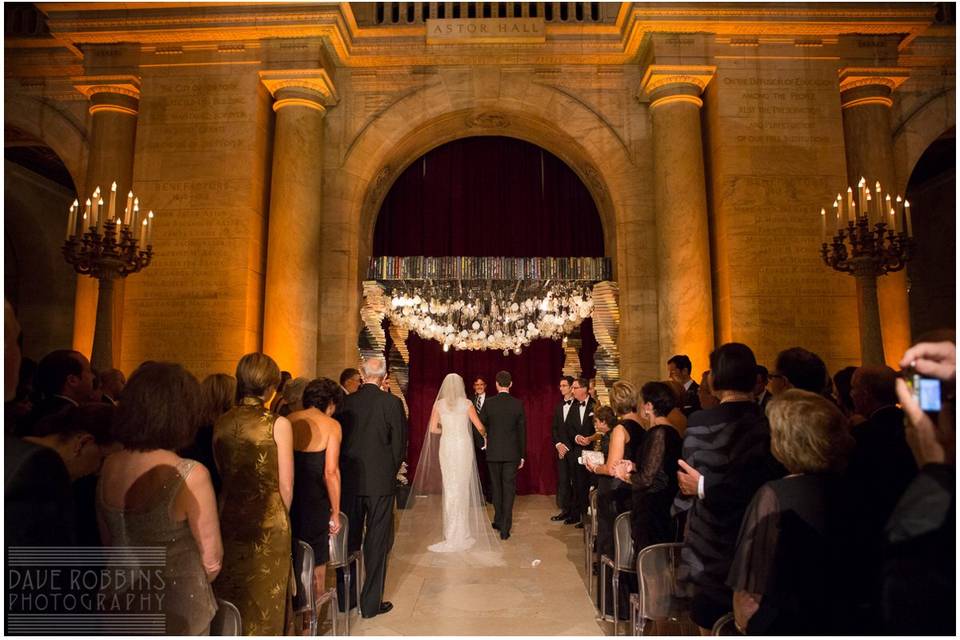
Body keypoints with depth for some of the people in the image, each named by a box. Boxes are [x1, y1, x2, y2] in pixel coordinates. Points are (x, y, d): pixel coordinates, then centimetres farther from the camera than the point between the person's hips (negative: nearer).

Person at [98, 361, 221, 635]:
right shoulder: (190, 474, -25)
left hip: (120, 602, 5)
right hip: (177, 613, -4)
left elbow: (108, 541, 6)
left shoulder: (109, 467, -9)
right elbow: (211, 559, -16)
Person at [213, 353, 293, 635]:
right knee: (263, 595, 15)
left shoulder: (222, 423, -3)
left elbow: (222, 476, 3)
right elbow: (286, 486, -10)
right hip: (268, 522, -3)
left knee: (231, 595, 20)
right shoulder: (278, 424, -14)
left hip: (229, 519, 4)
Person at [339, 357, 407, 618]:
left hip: (349, 480, 4)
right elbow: (399, 442, -7)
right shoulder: (392, 402, -10)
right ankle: (371, 602, 14)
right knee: (377, 541, 7)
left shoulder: (345, 402, -2)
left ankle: (344, 597, 30)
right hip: (380, 481, -3)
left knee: (349, 538, 16)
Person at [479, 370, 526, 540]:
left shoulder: (488, 403, -7)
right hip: (512, 453, 0)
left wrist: (484, 443, 19)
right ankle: (505, 528, 0)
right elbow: (522, 431, -1)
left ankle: (499, 521, 30)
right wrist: (522, 455, 7)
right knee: (509, 488, 3)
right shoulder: (518, 404, -5)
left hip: (493, 452, 1)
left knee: (496, 487, 16)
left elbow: (481, 426, -1)